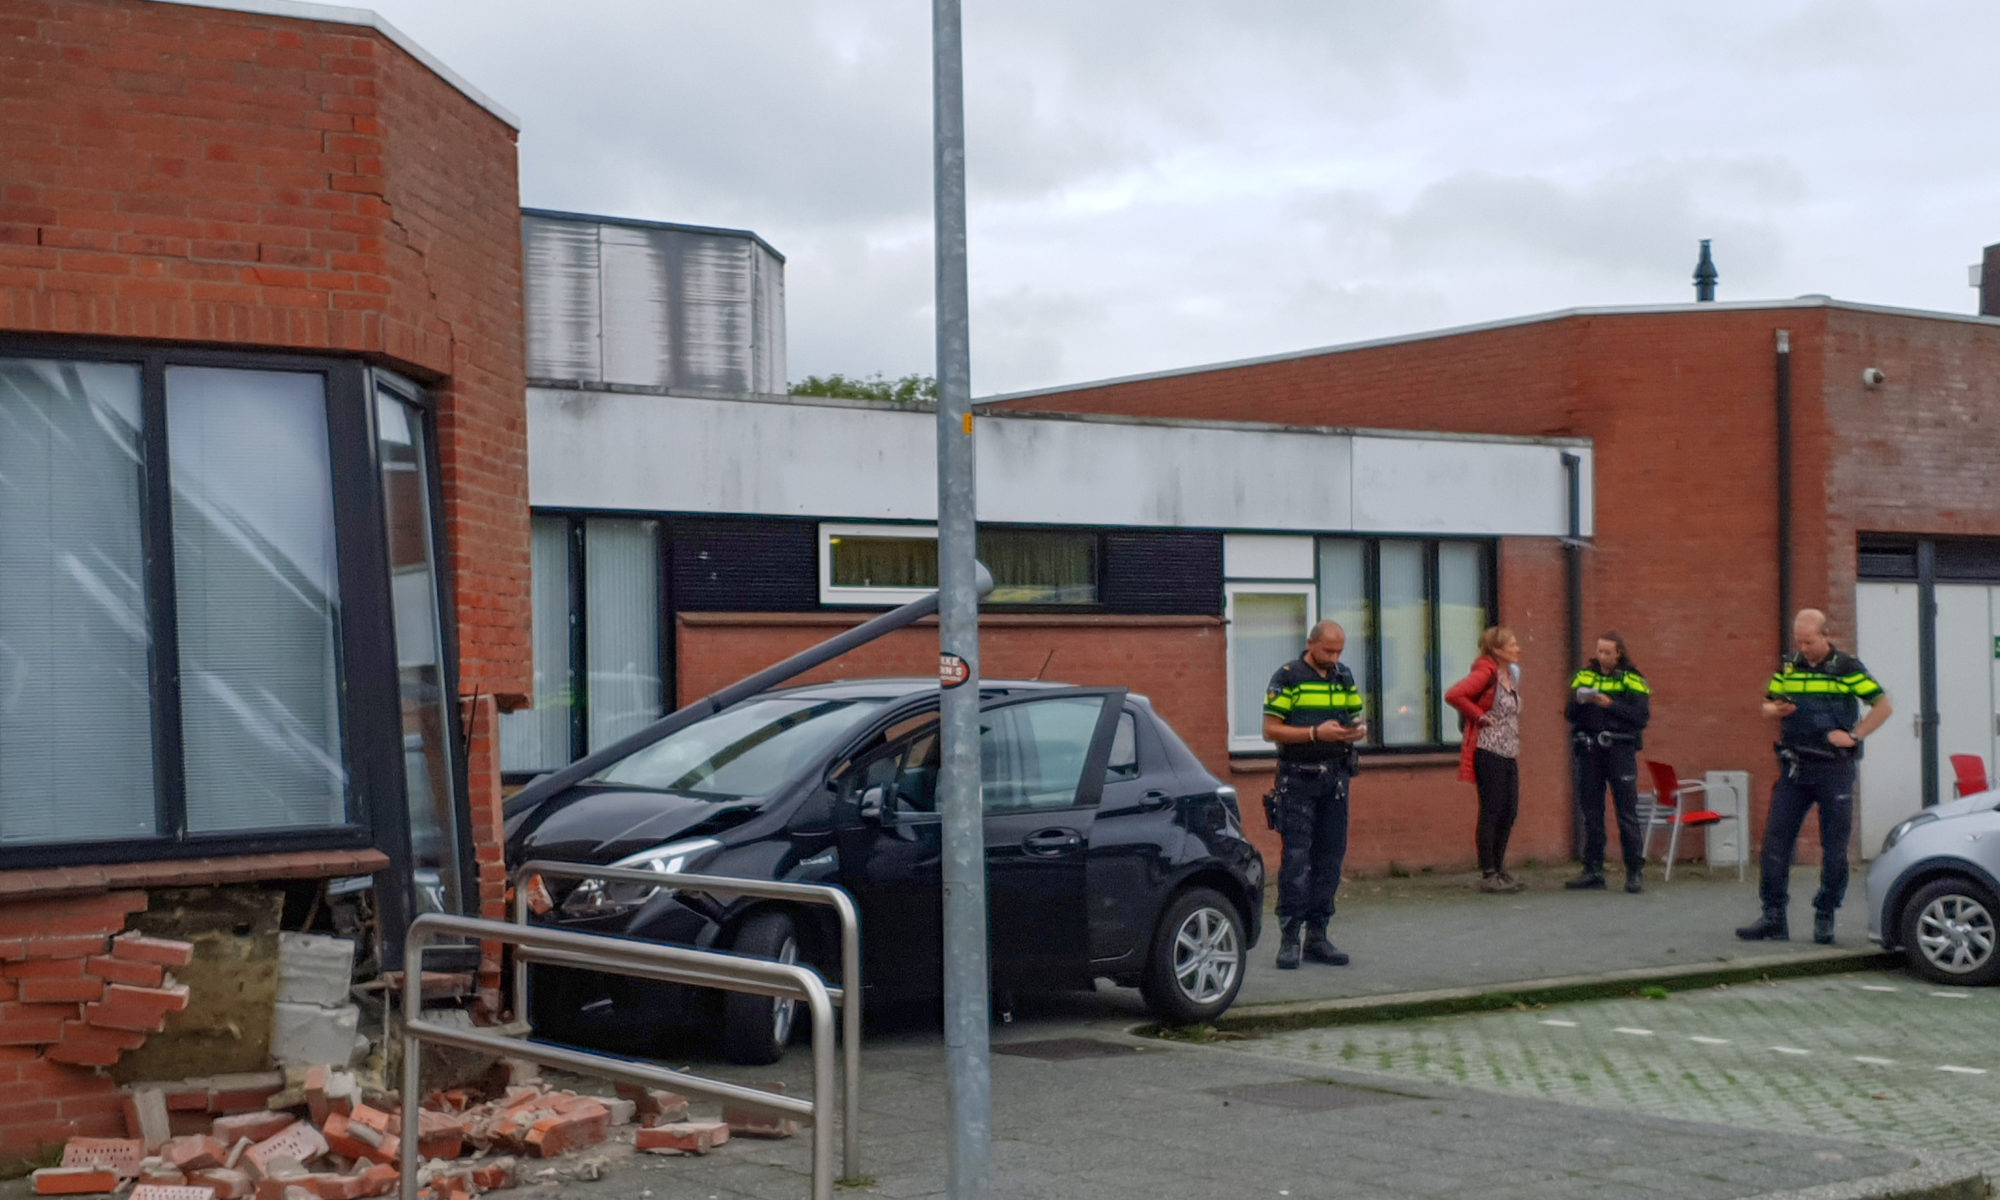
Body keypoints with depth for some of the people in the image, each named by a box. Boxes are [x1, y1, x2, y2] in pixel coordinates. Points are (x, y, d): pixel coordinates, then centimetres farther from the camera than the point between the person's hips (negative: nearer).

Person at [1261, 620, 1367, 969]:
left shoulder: (1344, 677, 12)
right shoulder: (1287, 678, -5)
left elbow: (1357, 718, 19)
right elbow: (1270, 730, -9)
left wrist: (1358, 730, -5)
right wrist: (1316, 733, -19)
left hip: (1335, 779, 6)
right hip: (1298, 780, -6)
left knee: (1330, 858, 7)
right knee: (1296, 858, -8)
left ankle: (1317, 936, 14)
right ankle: (1289, 937, -4)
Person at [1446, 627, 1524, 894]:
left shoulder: (1511, 676, 14)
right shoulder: (1486, 674, -12)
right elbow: (1453, 695, -24)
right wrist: (1480, 716, -16)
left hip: (1509, 754, 9)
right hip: (1489, 752, -9)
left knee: (1509, 812, 9)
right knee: (1491, 812, -5)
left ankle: (1498, 870, 19)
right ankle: (1488, 875, 0)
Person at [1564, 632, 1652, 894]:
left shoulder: (1632, 680, 1)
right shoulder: (1584, 676, 13)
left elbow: (1642, 717, -9)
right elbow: (1571, 715, 11)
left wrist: (1611, 705, -16)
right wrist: (1579, 702, -9)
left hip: (1620, 751, -4)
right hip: (1589, 751, 4)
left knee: (1627, 813, -4)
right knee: (1591, 814, 6)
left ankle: (1635, 872, 0)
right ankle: (1593, 872, 11)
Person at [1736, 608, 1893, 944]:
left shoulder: (1847, 668, -3)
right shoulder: (1788, 667, 9)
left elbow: (1883, 706, -2)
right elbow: (1767, 705, 17)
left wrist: (1854, 736, -10)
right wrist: (1777, 709, -6)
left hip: (1834, 769, -4)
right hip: (1794, 766, 4)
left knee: (1834, 846, 1)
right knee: (1775, 838, -2)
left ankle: (1825, 917, 12)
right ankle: (1773, 918, 2)